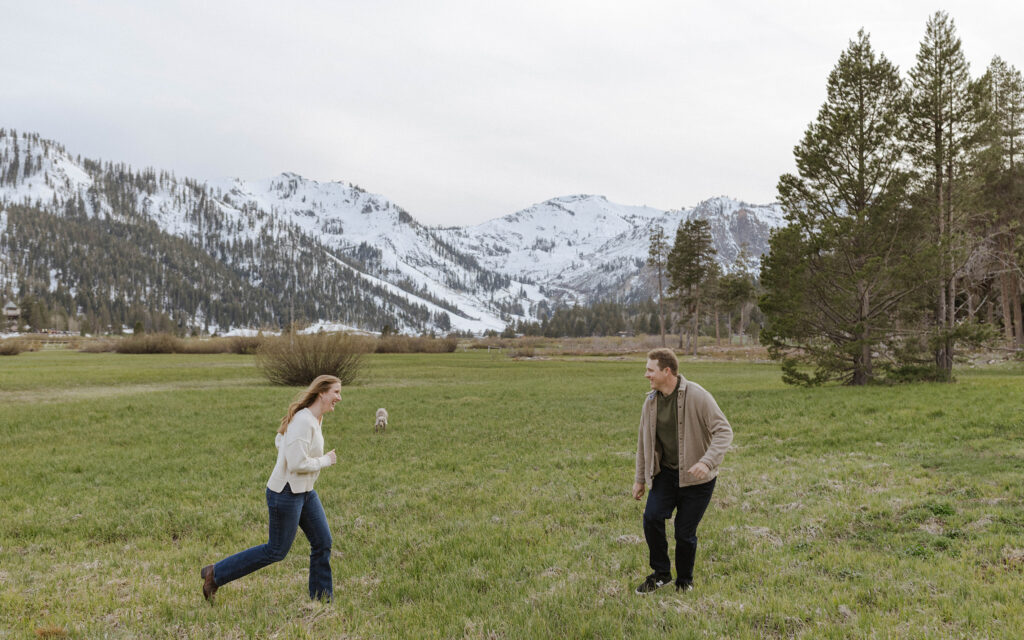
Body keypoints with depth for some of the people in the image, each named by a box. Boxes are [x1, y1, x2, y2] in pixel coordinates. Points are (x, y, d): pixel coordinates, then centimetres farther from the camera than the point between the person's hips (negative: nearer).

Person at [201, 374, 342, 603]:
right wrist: (326, 460, -13)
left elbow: (279, 441, 21)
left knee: (322, 542, 8)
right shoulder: (303, 421, -23)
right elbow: (297, 464, -27)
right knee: (276, 551, 4)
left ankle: (321, 599, 20)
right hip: (286, 493, -9)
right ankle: (215, 574, 17)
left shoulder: (313, 419, 8)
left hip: (304, 492, 9)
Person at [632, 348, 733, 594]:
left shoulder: (697, 396, -16)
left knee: (685, 532, -1)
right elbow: (644, 441, 13)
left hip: (695, 478, -4)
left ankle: (684, 581, 24)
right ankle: (661, 573, 7)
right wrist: (640, 478, 16)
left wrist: (707, 462, -32)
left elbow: (724, 431, -18)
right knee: (652, 518, -13)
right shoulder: (651, 401, 2)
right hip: (665, 473, 4)